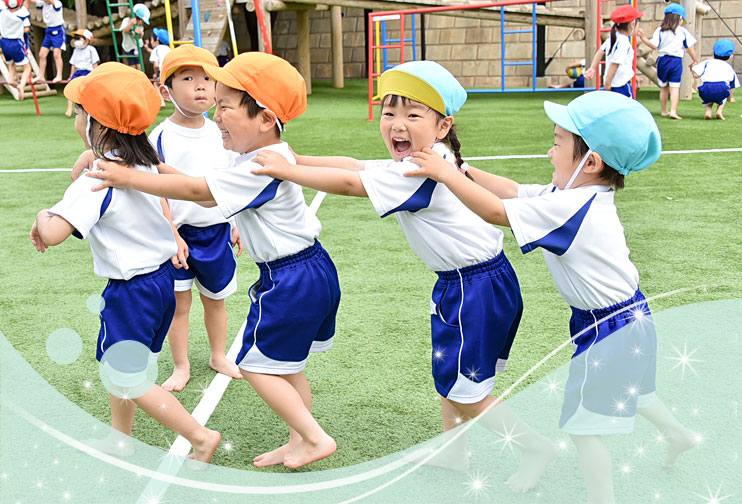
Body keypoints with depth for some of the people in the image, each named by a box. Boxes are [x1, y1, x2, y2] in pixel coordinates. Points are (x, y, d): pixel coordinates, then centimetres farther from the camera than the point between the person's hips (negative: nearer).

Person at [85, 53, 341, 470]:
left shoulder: (261, 167, -23)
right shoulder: (269, 157, 9)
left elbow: (196, 190, -22)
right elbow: (211, 194, 12)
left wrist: (130, 178, -16)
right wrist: (156, 168, 6)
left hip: (291, 281, -10)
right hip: (311, 270, 10)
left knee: (257, 364, 1)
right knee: (284, 364, 18)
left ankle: (316, 438, 8)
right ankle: (299, 441, 28)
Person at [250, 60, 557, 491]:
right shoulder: (413, 164, 5)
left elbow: (349, 183, -24)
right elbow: (355, 164, 9)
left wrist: (286, 169, -14)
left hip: (478, 288, -10)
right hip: (460, 282, 10)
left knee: (463, 389, 2)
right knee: (449, 376, 21)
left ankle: (538, 447, 18)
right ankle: (454, 452, 39)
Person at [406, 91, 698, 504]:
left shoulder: (570, 207, -30)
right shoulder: (580, 196, -1)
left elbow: (495, 211, -30)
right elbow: (513, 191, 2)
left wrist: (444, 173, -23)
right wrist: (461, 169, -2)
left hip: (607, 330, -10)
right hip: (629, 317, 10)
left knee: (584, 423, 3)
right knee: (622, 388, 35)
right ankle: (677, 433, 58)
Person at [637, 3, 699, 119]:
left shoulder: (660, 30, -1)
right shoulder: (683, 31, -1)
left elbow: (654, 45, -9)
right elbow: (690, 48, 3)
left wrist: (643, 38, -1)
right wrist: (695, 60, 15)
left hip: (663, 60, 2)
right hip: (676, 61, -2)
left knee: (663, 87, 14)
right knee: (675, 87, -3)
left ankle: (664, 111, 23)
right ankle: (673, 111, -14)